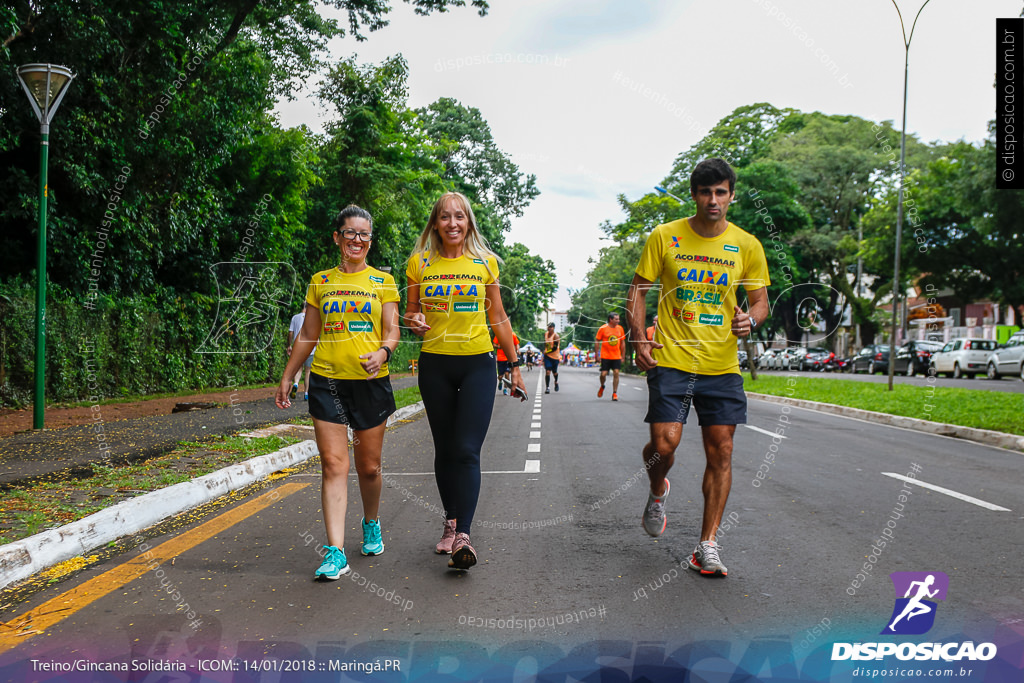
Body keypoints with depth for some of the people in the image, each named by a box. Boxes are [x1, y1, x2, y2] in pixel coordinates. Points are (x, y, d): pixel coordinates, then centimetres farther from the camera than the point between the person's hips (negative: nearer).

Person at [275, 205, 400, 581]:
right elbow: (307, 335, 15)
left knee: (369, 467, 8)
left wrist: (383, 352, -21)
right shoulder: (321, 282, 10)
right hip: (327, 381, 1)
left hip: (370, 381, 0)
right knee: (333, 465, -7)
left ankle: (371, 524, 37)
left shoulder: (382, 281, 6)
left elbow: (391, 331, 1)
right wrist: (286, 377, 14)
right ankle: (335, 552, -9)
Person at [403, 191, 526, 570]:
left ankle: (463, 536, -15)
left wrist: (515, 365, 9)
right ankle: (450, 523, 24)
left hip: (477, 364, -1)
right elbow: (410, 313, 13)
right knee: (445, 450, 9)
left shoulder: (485, 262, 4)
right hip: (435, 364, 2)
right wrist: (415, 322, -11)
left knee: (467, 450, -11)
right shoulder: (420, 263, 4)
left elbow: (499, 318, 10)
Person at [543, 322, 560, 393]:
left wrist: (547, 352, -17)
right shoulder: (546, 333, 5)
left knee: (554, 372, 12)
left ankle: (556, 382, 43)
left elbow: (555, 348, -18)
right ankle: (547, 387, -13)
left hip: (555, 356, -3)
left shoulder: (556, 336, -15)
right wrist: (545, 349, 9)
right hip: (547, 356, 3)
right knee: (547, 371, -11)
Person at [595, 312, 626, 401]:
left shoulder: (620, 329, 4)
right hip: (605, 356, -2)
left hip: (616, 356, 2)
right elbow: (597, 342, 0)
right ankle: (602, 386, 29)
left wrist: (622, 356, 10)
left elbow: (622, 343, 12)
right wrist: (597, 355, -4)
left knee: (616, 373, -6)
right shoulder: (603, 328, -6)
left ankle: (614, 393, 3)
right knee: (603, 374, -4)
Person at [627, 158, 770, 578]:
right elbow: (639, 289, 7)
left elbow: (760, 301, 10)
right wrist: (638, 337, -5)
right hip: (671, 359, -2)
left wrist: (750, 320, -13)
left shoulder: (747, 245, 5)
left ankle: (707, 545, 12)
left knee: (720, 452, 0)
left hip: (722, 365, 2)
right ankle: (657, 493, 26)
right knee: (665, 442, -11)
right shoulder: (665, 237, 2)